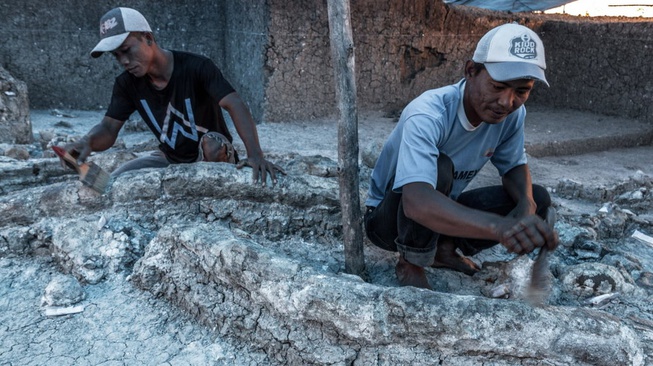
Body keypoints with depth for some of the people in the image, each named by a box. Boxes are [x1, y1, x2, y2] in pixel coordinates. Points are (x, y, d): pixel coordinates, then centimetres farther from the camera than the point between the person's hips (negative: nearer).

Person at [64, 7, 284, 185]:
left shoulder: (197, 67, -25)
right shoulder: (127, 83, -9)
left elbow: (235, 106, -37)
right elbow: (108, 129, -12)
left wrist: (255, 154, -54)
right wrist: (87, 142, -38)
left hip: (214, 157, -4)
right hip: (170, 159, 5)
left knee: (211, 143, -38)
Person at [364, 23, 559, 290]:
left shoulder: (513, 114, -13)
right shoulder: (427, 115, -34)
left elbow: (515, 166, 2)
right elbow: (416, 202, -49)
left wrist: (526, 204, -22)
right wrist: (500, 226, -63)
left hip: (442, 212, 6)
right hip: (388, 216, -6)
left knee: (538, 198, -7)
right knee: (439, 168, -35)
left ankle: (444, 250, 3)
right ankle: (412, 265, -12)